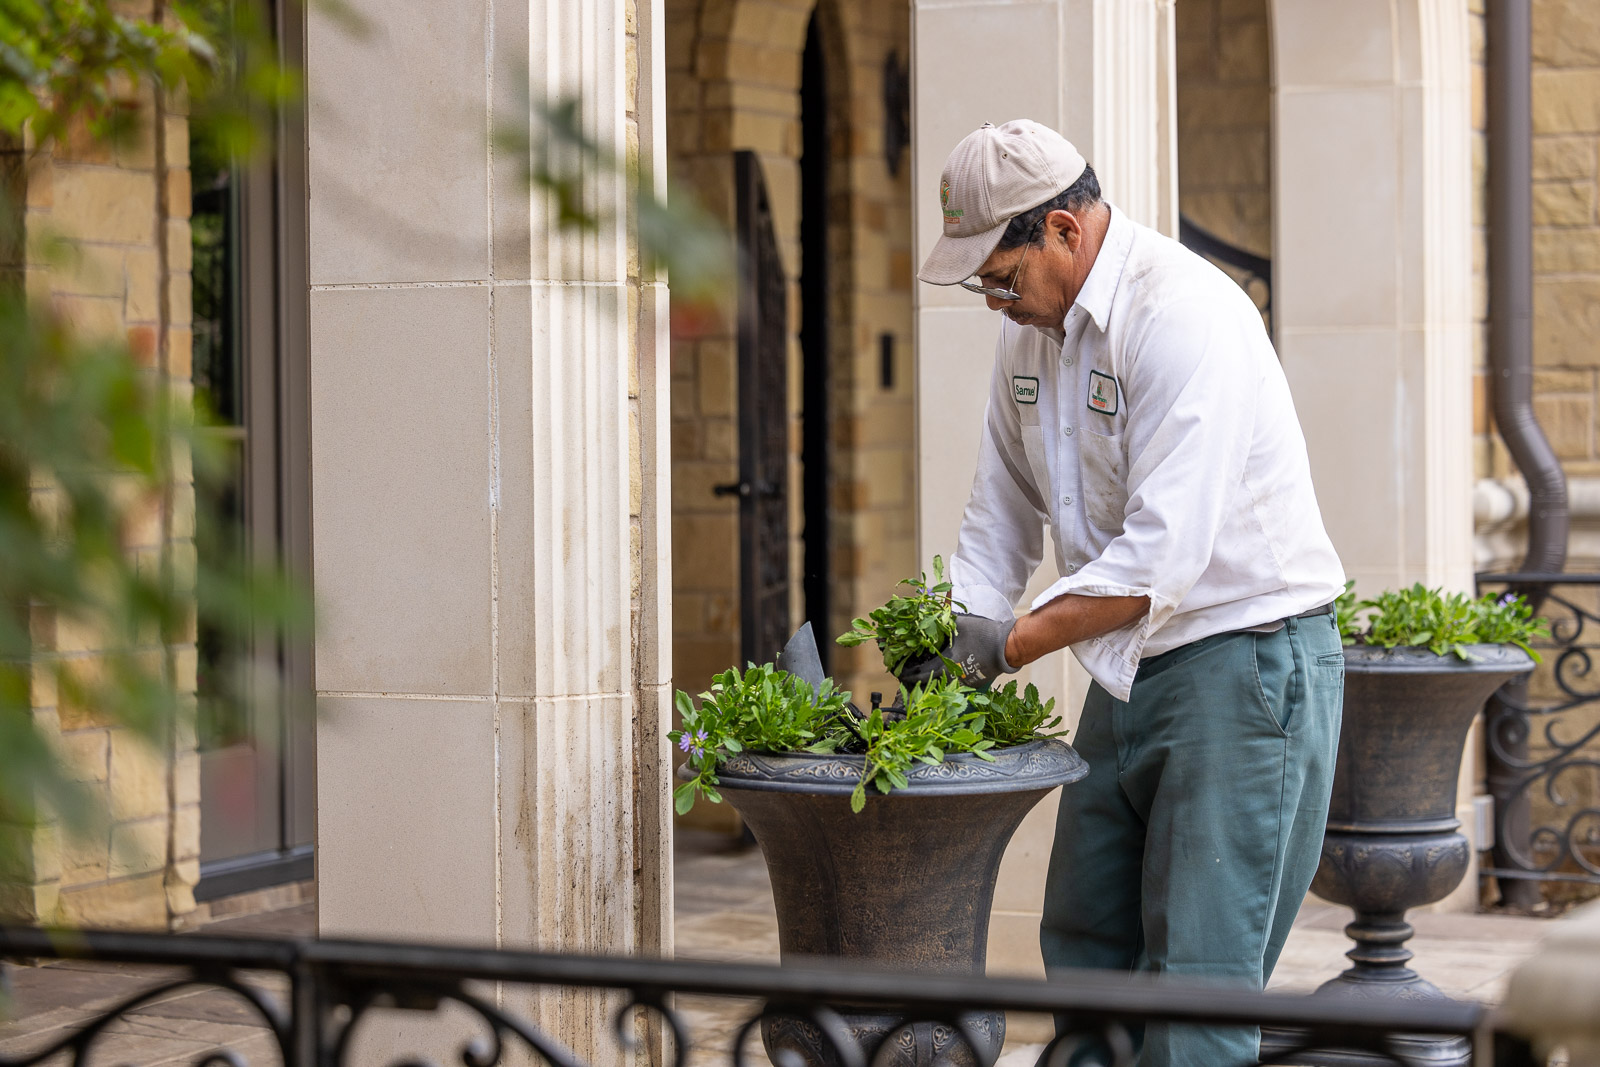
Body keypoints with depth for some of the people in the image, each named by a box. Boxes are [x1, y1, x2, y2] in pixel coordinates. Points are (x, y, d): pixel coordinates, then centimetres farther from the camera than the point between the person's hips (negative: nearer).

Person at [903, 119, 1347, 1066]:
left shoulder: (1183, 315, -22)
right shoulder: (1032, 325, 7)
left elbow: (1161, 556, -27)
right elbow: (1004, 511, 16)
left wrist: (1009, 644, -23)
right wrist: (951, 632, 1)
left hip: (1245, 662, -9)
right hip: (1128, 670, 9)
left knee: (1198, 973, -8)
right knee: (1084, 952, 12)